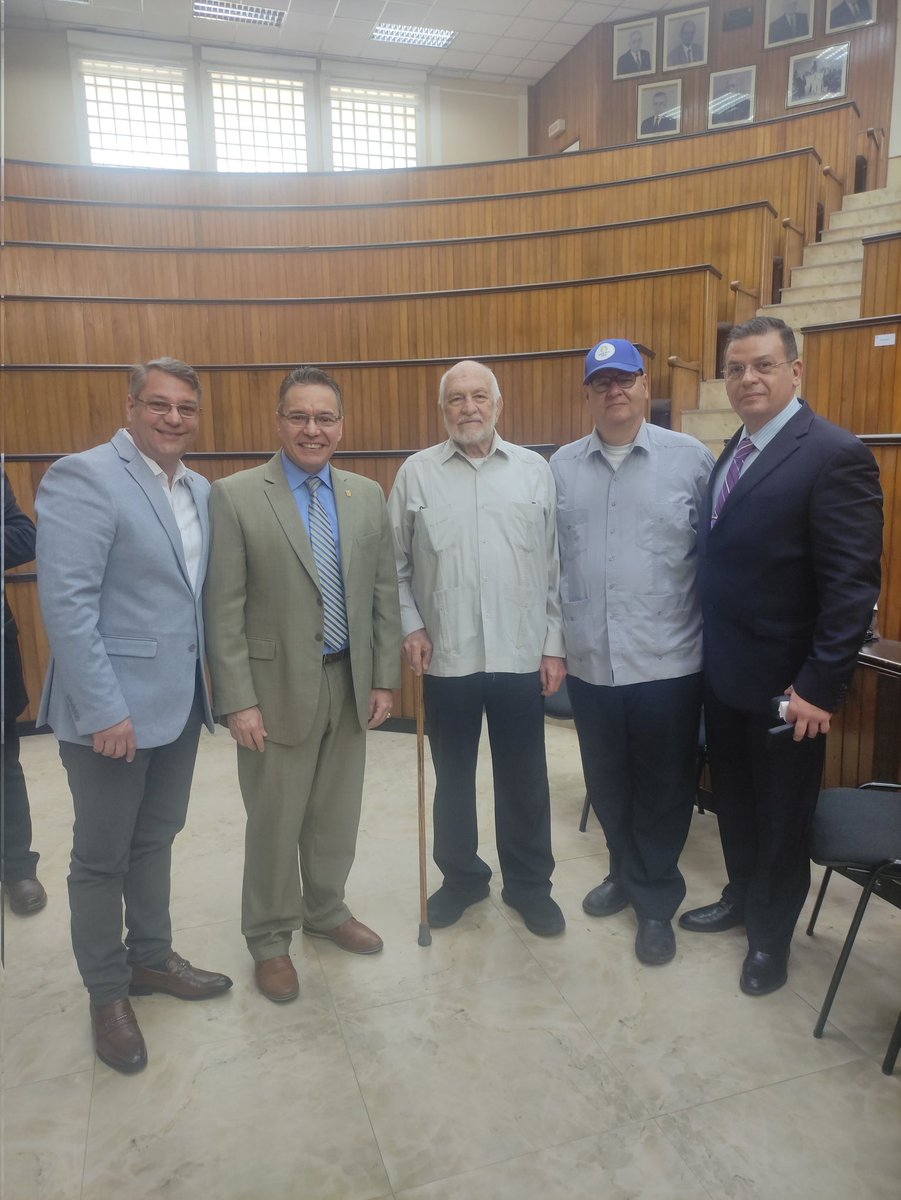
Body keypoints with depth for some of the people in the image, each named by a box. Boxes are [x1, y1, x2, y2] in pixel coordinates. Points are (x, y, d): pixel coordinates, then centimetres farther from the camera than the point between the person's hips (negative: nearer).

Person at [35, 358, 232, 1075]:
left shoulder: (199, 490, 9)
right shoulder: (84, 478, -13)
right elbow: (66, 601, -19)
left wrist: (210, 687, 8)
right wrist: (104, 709, -20)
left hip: (181, 700, 7)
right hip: (113, 707, -7)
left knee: (157, 840, 21)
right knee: (102, 857, 11)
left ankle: (152, 958, 40)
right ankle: (108, 991, 31)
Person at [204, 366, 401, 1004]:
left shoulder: (368, 495, 5)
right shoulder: (235, 496, -8)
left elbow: (385, 592, 7)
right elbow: (224, 611, -10)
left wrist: (384, 679, 4)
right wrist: (239, 701, -12)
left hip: (350, 683, 4)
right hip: (278, 687, -4)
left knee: (337, 814, 18)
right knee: (275, 820, 10)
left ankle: (326, 908, 43)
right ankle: (270, 937, 33)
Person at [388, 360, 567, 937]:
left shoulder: (536, 470, 3)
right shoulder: (417, 472, 2)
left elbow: (556, 564, 3)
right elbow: (395, 564, 6)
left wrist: (555, 644, 0)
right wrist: (410, 626, -3)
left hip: (522, 654, 0)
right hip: (446, 656, 0)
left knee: (524, 778, 11)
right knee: (453, 776, 15)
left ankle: (529, 884, 32)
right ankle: (461, 876, 36)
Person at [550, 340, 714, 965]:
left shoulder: (691, 458, -3)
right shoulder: (563, 466, 5)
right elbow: (551, 558, 5)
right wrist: (553, 638, 3)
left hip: (667, 661, -2)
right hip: (590, 661, 3)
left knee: (663, 789, 11)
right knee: (607, 783, 18)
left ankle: (656, 901, 32)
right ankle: (626, 873, 43)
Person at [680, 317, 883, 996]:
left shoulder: (835, 456, -16)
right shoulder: (733, 455, 8)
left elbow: (853, 584, -20)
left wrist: (821, 687, -21)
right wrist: (706, 653, 6)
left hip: (784, 682, -7)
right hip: (723, 671, 7)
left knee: (781, 813, 13)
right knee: (734, 799, 22)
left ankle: (771, 935, 36)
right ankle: (741, 897, 46)